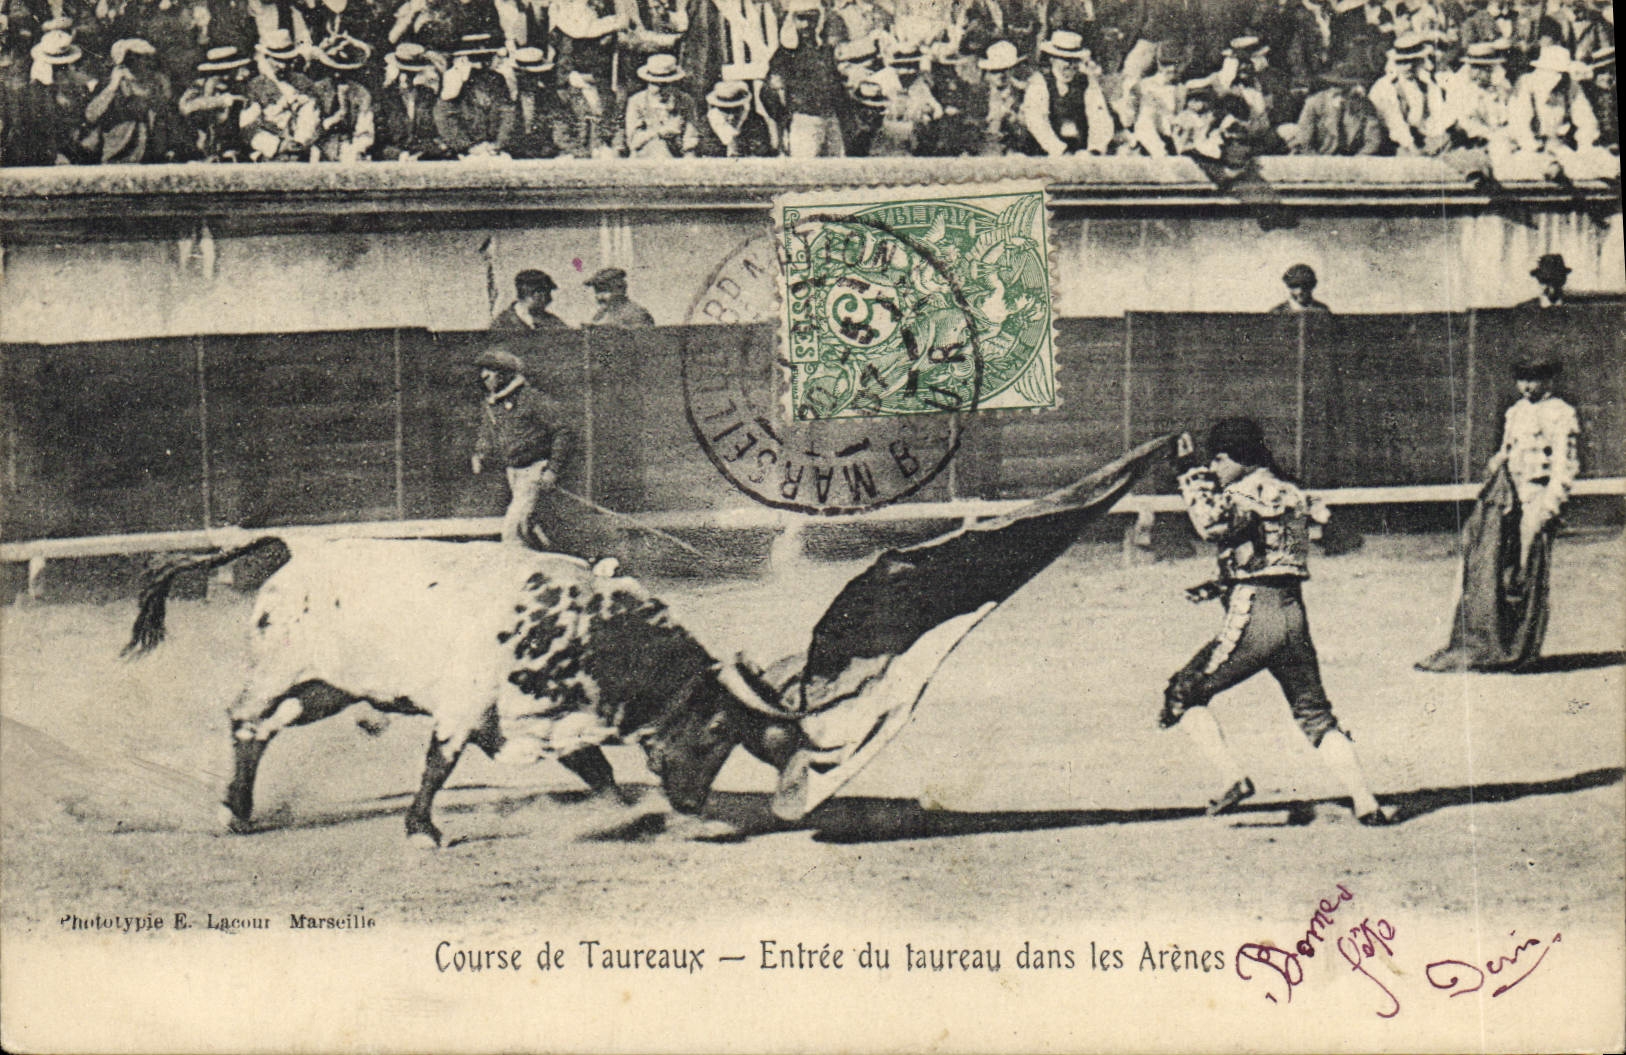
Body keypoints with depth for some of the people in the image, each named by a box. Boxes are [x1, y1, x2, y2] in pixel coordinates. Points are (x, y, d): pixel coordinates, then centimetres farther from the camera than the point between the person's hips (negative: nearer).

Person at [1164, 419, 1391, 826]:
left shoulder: (1249, 492, -7)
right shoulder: (1290, 494, 19)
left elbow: (1213, 523, -25)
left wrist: (1191, 472, -15)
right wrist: (1220, 586, 25)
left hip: (1253, 619, -8)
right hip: (1294, 616, 8)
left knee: (1182, 696, 5)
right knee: (1315, 715, 15)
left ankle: (1234, 778, -8)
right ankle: (1365, 804, 8)